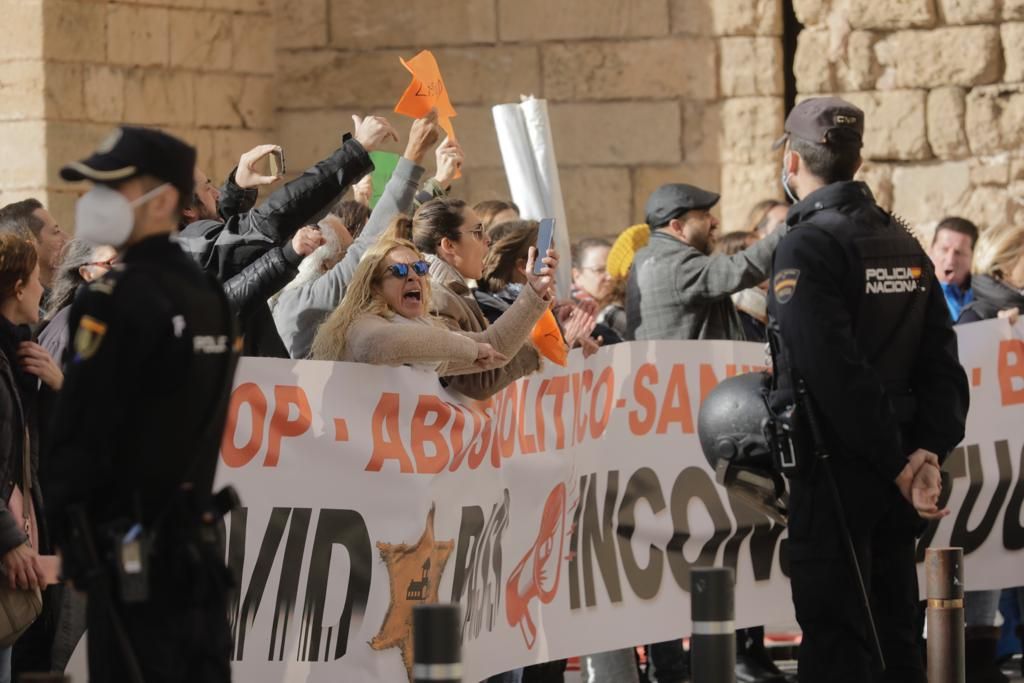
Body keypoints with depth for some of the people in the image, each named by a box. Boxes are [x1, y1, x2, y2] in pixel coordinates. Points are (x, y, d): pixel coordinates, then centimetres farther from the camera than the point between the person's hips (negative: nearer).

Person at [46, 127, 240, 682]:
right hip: (197, 544, 8)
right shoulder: (209, 297, 11)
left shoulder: (116, 301, -15)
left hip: (133, 554, -8)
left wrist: (67, 518, -5)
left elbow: (80, 428, -15)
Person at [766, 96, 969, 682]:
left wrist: (898, 465, -16)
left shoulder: (807, 246, -13)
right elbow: (942, 363, 4)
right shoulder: (904, 244, 10)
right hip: (895, 473, 7)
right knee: (895, 628, 14)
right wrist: (929, 451, -5)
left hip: (836, 468, -7)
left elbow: (836, 371, -21)